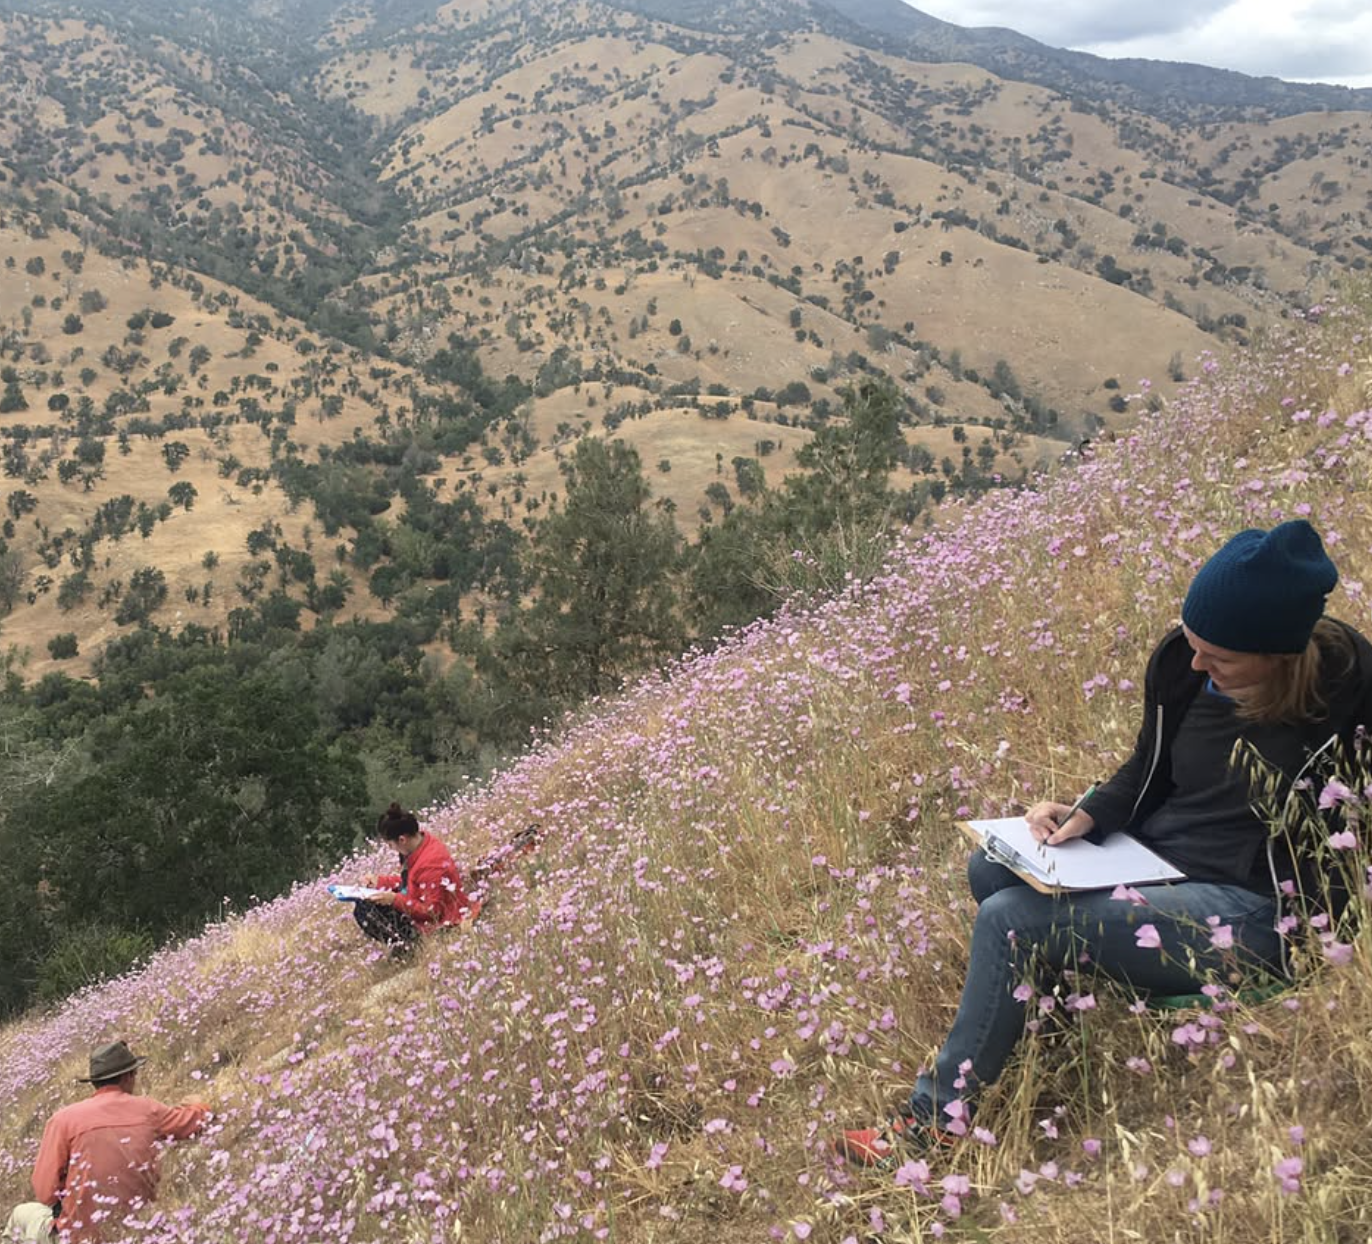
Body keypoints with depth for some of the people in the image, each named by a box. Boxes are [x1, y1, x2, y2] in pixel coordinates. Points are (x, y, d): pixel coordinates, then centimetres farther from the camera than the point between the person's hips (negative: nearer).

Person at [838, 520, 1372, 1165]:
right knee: (989, 869, -4)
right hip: (1155, 854, 8)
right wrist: (1086, 815, -2)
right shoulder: (1180, 662, -2)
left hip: (1254, 908, -8)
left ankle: (934, 1119, -4)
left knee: (1011, 920, -19)